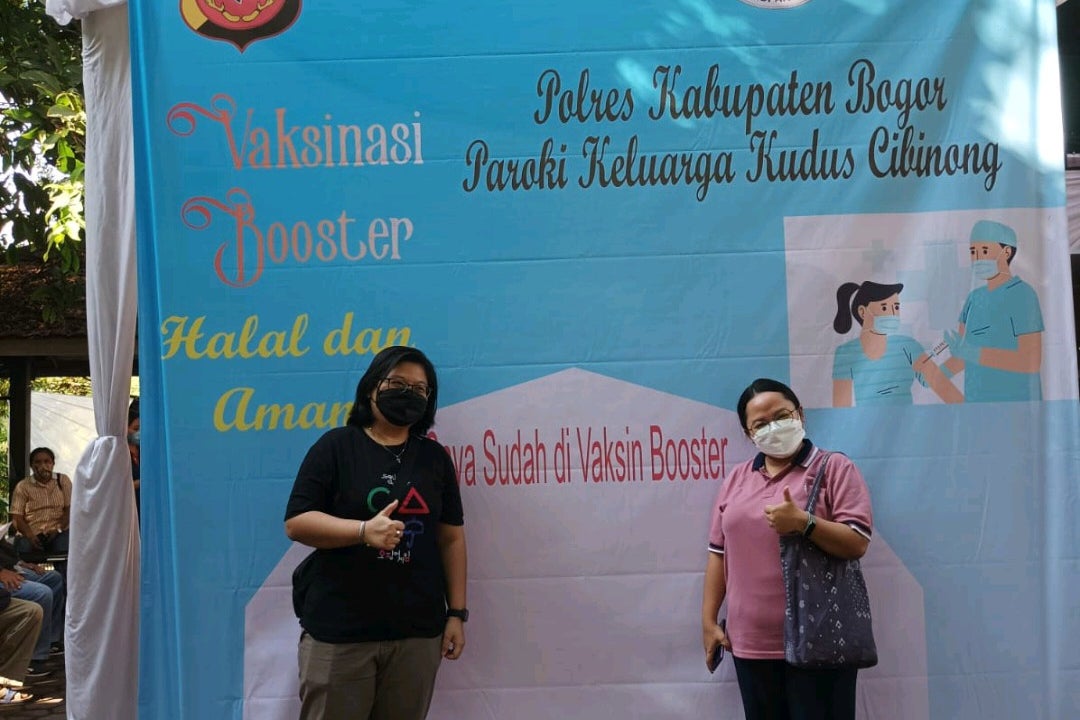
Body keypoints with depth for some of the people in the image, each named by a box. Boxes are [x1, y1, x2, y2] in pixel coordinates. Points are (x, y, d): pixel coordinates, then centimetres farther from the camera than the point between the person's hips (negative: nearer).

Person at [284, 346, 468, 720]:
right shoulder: (336, 446, 0)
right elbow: (296, 523, -7)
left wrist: (456, 612, 5)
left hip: (418, 631, 3)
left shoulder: (435, 457, 11)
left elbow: (452, 537, 11)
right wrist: (364, 530, -21)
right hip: (339, 630, -3)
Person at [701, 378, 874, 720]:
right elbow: (719, 552, 13)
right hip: (752, 642, 5)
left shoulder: (835, 468, -2)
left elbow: (857, 542, -10)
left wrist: (803, 522, -24)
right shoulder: (736, 478, 12)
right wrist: (709, 621, 9)